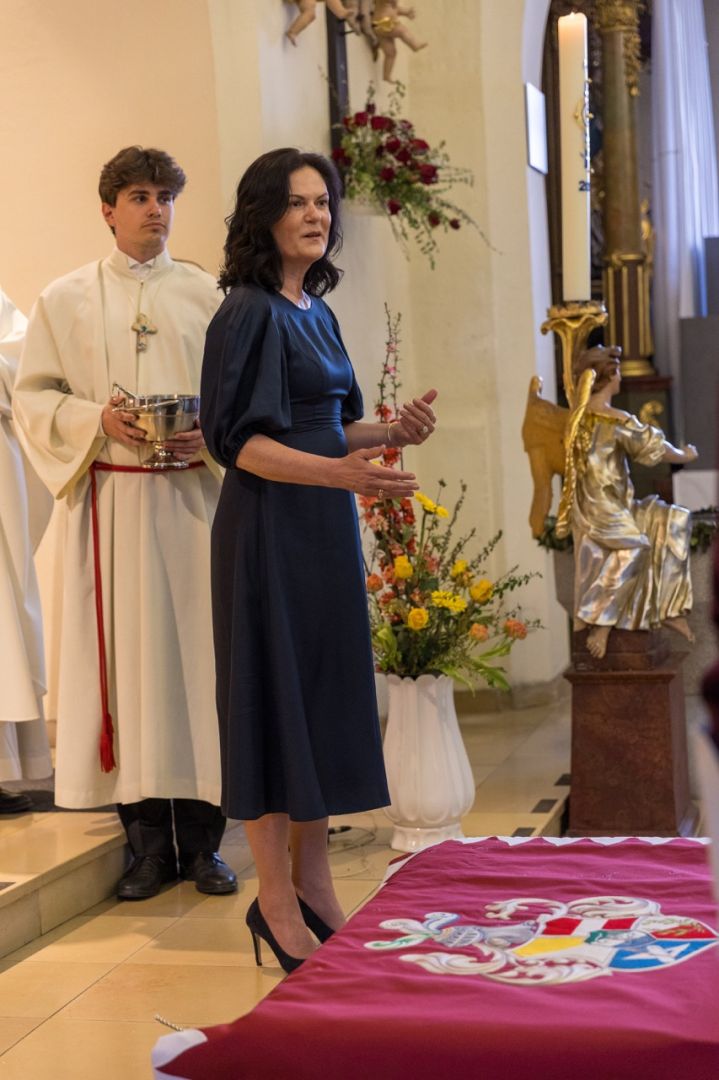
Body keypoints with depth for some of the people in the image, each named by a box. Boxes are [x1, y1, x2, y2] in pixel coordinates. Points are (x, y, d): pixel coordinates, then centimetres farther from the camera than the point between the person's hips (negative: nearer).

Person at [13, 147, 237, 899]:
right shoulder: (66, 299, 9)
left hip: (191, 494, 0)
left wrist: (211, 438, -12)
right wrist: (98, 421, -12)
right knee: (125, 659, 0)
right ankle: (148, 841, 9)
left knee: (195, 654, 0)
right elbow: (32, 395, 5)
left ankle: (201, 837, 9)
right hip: (109, 502, 0)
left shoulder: (206, 294, 9)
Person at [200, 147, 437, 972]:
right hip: (270, 528, -8)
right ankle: (275, 901, 9)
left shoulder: (316, 309, 14)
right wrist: (340, 472, -28)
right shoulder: (248, 311, -11)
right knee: (275, 696, -2)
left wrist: (393, 430, 1)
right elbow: (238, 439, -17)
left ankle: (312, 882, 21)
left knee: (326, 695, 11)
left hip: (327, 530, 8)